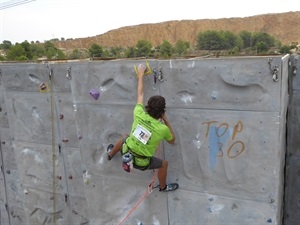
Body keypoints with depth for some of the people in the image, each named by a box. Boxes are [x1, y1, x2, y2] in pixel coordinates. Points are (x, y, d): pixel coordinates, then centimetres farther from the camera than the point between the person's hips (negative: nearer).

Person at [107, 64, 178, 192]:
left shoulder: (139, 115, -17)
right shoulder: (163, 129, -23)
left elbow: (140, 94, 0)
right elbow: (172, 141, 0)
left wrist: (141, 74, 12)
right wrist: (167, 121, -1)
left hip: (126, 153, 4)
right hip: (141, 162, -3)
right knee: (164, 164, 23)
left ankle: (110, 154, 63)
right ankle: (163, 187, 48)